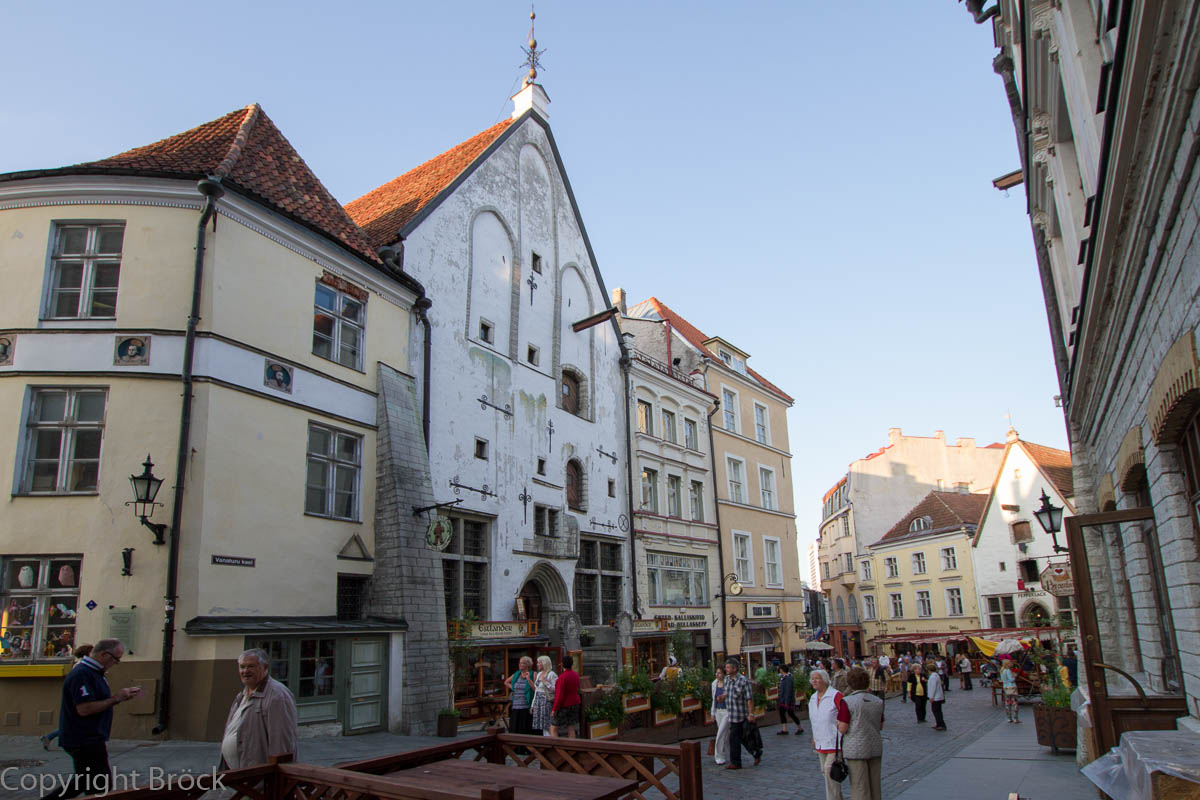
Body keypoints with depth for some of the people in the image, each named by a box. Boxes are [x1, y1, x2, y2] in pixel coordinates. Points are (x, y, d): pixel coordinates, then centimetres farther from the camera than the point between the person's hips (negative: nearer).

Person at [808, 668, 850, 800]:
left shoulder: (836, 696, -15)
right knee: (825, 771, 12)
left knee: (830, 770, -14)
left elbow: (845, 717, -17)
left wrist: (839, 737, -17)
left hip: (834, 743, -8)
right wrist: (814, 739, 18)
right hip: (820, 743, 8)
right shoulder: (813, 698, 10)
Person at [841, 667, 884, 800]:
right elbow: (881, 726, 12)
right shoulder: (878, 701, 3)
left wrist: (838, 723, 6)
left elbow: (843, 729, -14)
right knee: (875, 786, 16)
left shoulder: (848, 701, -14)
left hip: (856, 749, -5)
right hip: (876, 748, 5)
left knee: (860, 788, 2)